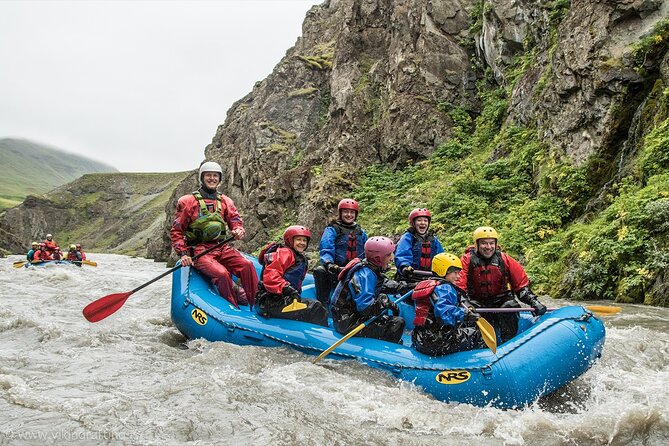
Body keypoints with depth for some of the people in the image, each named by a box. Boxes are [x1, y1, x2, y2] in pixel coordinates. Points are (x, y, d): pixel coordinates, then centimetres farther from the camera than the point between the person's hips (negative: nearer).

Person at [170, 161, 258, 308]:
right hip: (199, 249, -4)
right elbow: (176, 231, 4)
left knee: (247, 265, -25)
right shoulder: (188, 201, 5)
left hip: (222, 248, 4)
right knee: (221, 274, -32)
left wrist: (238, 230, -17)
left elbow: (235, 220, 10)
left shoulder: (225, 201, 17)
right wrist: (182, 254, -10)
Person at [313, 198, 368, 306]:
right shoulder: (332, 229, 4)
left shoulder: (361, 232, 20)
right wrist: (328, 263, -30)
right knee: (320, 271, -33)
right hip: (337, 268, -4)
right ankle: (322, 304, -26)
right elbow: (326, 250, -10)